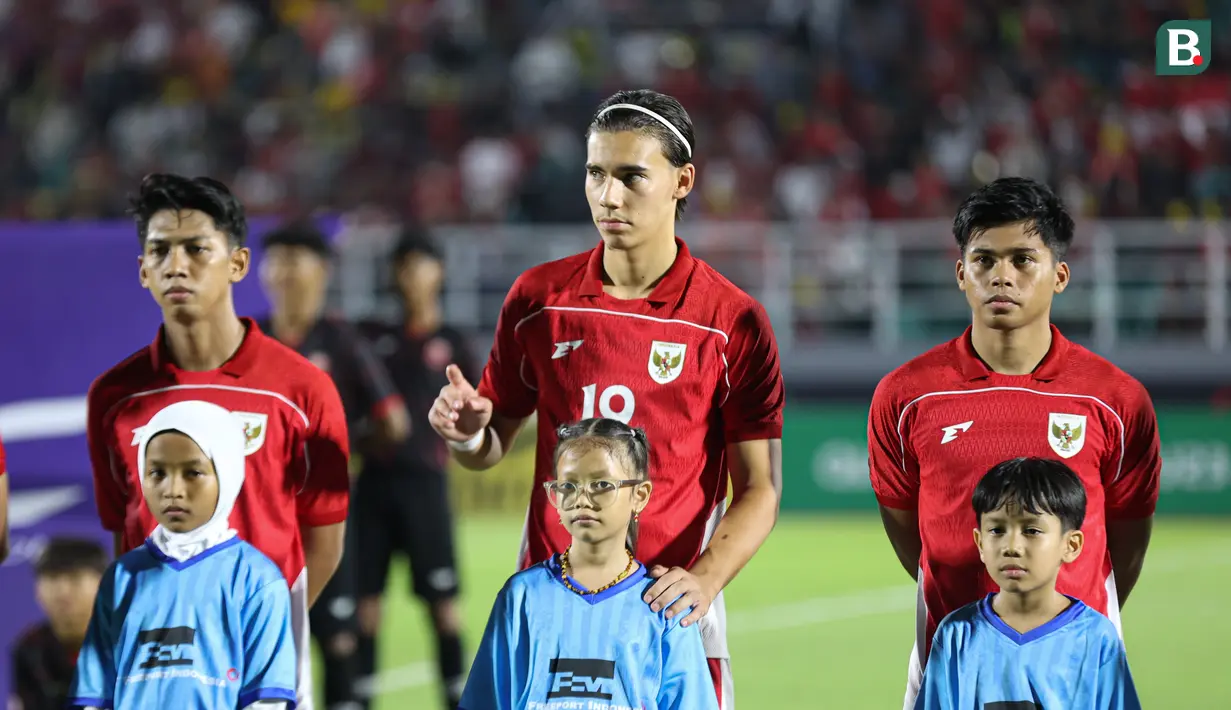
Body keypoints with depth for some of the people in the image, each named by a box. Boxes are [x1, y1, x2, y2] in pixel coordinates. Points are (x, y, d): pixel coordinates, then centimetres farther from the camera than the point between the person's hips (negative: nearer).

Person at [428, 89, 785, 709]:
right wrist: (468, 433, -10)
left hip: (667, 608, -2)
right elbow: (494, 444, 13)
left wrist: (704, 579, -20)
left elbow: (758, 488, -4)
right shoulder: (539, 298, 3)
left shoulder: (735, 322, -5)